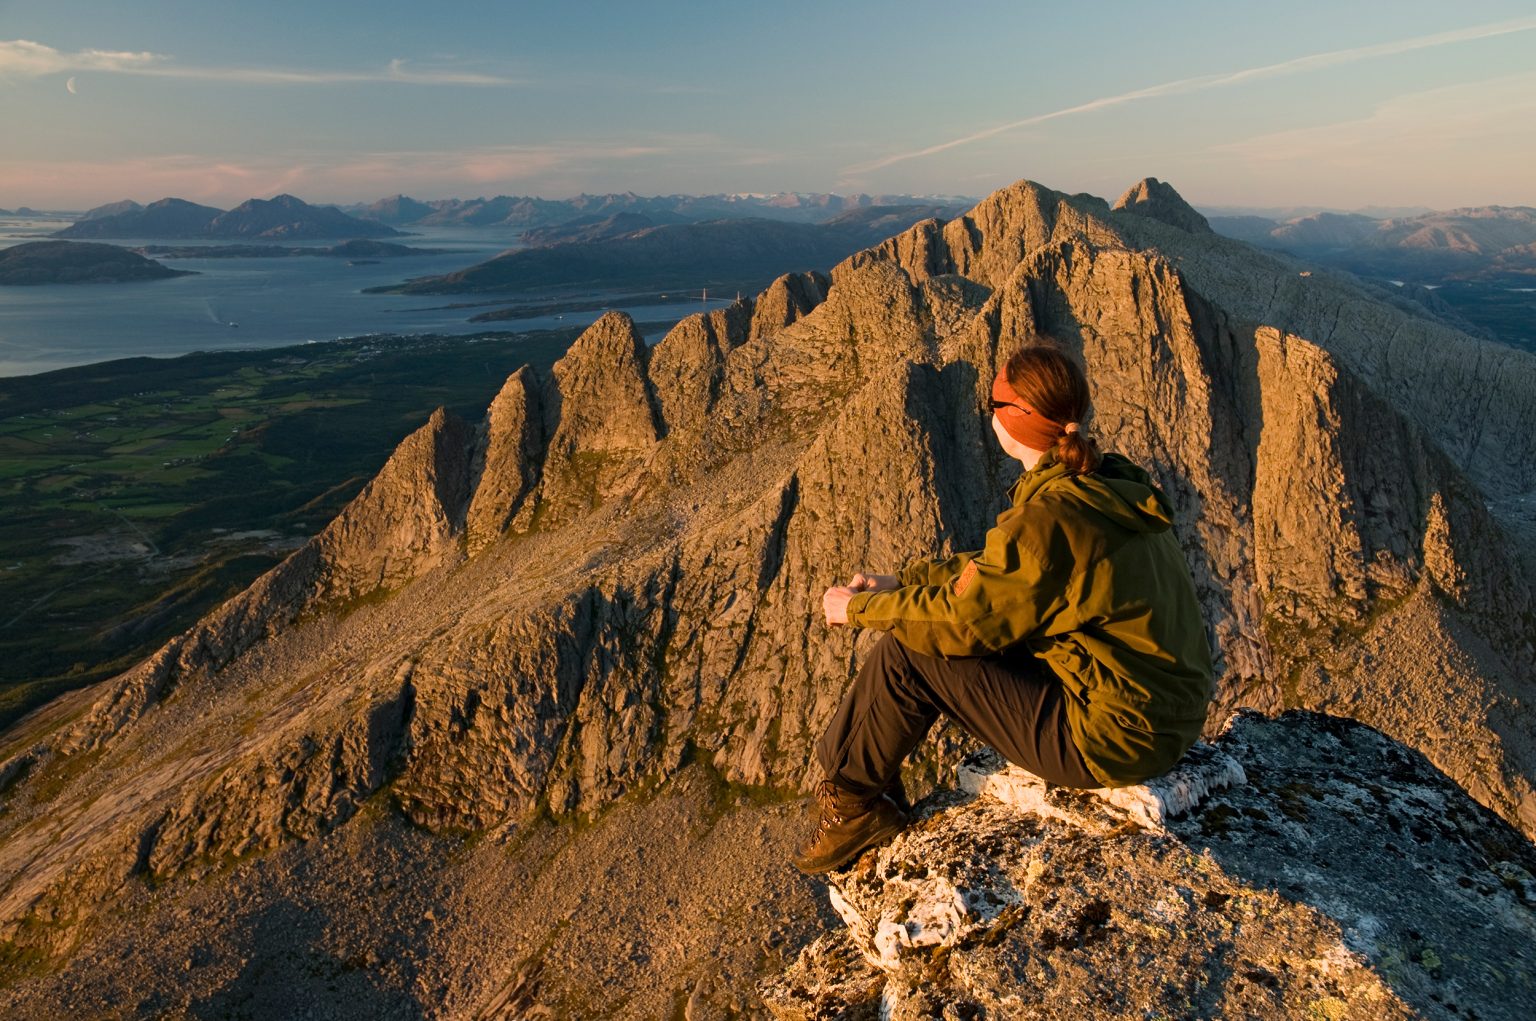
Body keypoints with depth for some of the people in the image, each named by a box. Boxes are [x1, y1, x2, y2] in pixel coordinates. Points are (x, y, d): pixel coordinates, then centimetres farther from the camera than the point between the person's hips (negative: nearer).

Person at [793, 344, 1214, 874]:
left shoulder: (1047, 520, -26)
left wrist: (862, 607, -1)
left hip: (1112, 739, -9)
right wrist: (901, 582, 11)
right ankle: (874, 793, 23)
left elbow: (962, 621, -16)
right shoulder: (1108, 485, 4)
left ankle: (852, 802, 14)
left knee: (909, 651, -7)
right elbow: (996, 569, 13)